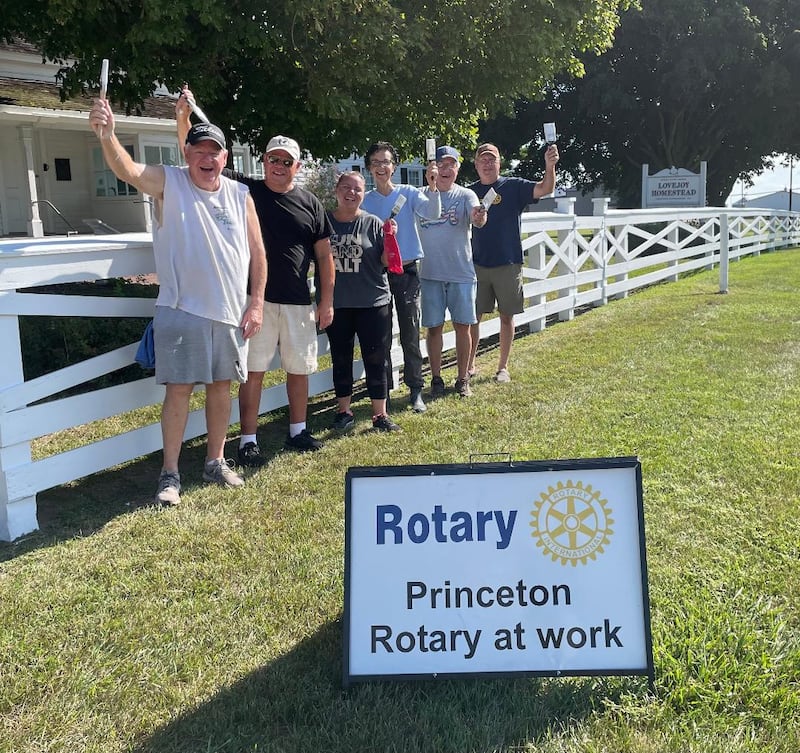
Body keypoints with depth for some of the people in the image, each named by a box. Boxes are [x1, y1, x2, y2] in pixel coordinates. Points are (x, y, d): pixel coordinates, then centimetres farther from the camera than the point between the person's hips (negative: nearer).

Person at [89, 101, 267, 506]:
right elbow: (127, 169, -23)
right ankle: (170, 473, 8)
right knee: (178, 389, -2)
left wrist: (256, 303, 1)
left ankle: (215, 462, 26)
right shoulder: (167, 183, -3)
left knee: (221, 386, 11)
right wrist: (107, 134, -43)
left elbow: (257, 253, 8)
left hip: (230, 312, 3)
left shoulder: (240, 196, 5)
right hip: (181, 309, -3)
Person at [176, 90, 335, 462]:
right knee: (253, 370, 0)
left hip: (298, 301, 3)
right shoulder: (244, 190, 1)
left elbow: (323, 255, 8)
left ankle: (297, 431, 29)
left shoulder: (311, 204, 6)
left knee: (299, 368, 12)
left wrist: (327, 300, 4)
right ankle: (248, 440, 9)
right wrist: (183, 118, -21)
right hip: (255, 298, -3)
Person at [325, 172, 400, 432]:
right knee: (341, 359, 10)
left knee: (375, 359, 3)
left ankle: (380, 415, 13)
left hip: (372, 302, -1)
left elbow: (386, 261, -1)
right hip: (336, 304, 1)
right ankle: (344, 411, 24)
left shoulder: (373, 223, 0)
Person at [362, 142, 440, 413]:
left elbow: (433, 213, -19)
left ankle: (415, 390, 12)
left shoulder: (409, 193, -2)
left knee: (410, 335, 3)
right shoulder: (365, 201, 4)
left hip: (407, 272, -1)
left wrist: (432, 187, -36)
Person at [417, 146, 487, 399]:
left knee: (462, 326, 5)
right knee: (434, 327, 6)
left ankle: (463, 379, 17)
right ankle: (436, 378, 19)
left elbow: (477, 219, -20)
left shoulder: (465, 195, -1)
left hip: (461, 272, 0)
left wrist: (479, 216, -43)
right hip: (430, 273, 1)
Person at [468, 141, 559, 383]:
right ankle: (469, 365, 18)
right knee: (472, 317, 6)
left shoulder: (514, 187, -2)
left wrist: (550, 167, -36)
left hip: (508, 264, -2)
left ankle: (503, 367, 18)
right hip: (478, 264, 2)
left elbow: (545, 189, -14)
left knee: (506, 316, 7)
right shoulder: (470, 191, 5)